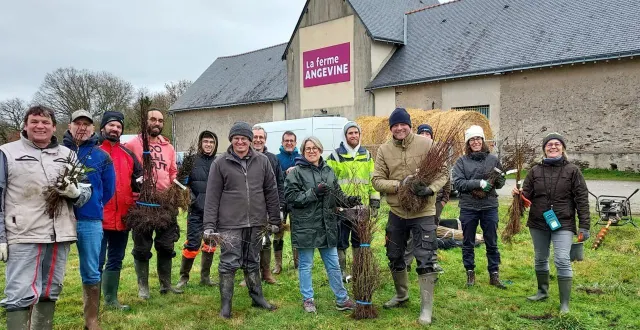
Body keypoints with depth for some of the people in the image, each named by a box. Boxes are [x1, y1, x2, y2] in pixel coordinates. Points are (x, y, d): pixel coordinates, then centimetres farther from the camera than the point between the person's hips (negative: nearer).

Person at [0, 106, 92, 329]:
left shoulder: (68, 155, 14)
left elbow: (86, 190, 15)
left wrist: (75, 192, -10)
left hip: (60, 236, 4)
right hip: (23, 236, -4)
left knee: (50, 293, 14)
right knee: (20, 296, -7)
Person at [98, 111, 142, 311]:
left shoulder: (128, 154, 14)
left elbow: (139, 175, 21)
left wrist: (140, 183, 1)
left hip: (122, 217, 6)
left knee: (116, 260, 15)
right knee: (97, 261, -1)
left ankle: (111, 299, 28)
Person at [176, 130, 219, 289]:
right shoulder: (192, 161, -2)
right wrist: (190, 198, -14)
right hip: (196, 210, -3)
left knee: (210, 245, 12)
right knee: (192, 244, -1)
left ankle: (205, 276, 26)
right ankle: (184, 276, 17)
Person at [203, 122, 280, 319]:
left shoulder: (262, 161, 4)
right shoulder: (220, 163, -3)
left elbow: (271, 192, 7)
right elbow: (212, 197, -4)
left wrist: (274, 220, 7)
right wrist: (209, 225, -8)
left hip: (256, 223, 3)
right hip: (230, 224, -2)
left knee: (253, 263, 16)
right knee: (229, 264, 2)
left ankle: (257, 297, 30)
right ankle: (226, 304, 14)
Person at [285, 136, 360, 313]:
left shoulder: (328, 171, 9)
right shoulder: (296, 172, -6)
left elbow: (337, 194, 15)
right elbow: (290, 197, -12)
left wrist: (349, 200, -5)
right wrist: (313, 193, -21)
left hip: (327, 225, 4)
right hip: (305, 227, -4)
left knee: (333, 264, 12)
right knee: (306, 265, 9)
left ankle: (342, 299, 23)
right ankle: (308, 300, 24)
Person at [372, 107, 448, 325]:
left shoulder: (426, 144, -9)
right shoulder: (384, 150, -3)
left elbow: (442, 172, -6)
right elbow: (377, 181, -6)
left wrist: (430, 189, -24)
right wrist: (400, 184, -22)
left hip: (423, 213, -4)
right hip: (396, 213, 4)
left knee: (425, 260, -2)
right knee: (394, 257, 19)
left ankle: (426, 308, 11)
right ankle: (401, 295, 42)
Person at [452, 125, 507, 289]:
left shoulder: (493, 159, 3)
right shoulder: (462, 161, -1)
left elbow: (501, 182, 6)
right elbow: (457, 183, -10)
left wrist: (497, 180, -17)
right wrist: (479, 183, -20)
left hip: (490, 207, 1)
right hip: (468, 207, -1)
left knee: (492, 243, 9)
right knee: (468, 243, 10)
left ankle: (494, 275, 20)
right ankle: (470, 274, 24)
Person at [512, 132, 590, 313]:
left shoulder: (572, 170, -3)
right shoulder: (535, 171, 5)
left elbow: (582, 199, -4)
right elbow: (527, 194, 7)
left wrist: (584, 226, -8)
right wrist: (519, 193, -18)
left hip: (563, 224, -4)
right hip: (538, 223, 4)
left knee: (562, 261, -11)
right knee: (540, 259, 17)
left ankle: (564, 304, -1)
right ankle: (542, 291, 37)